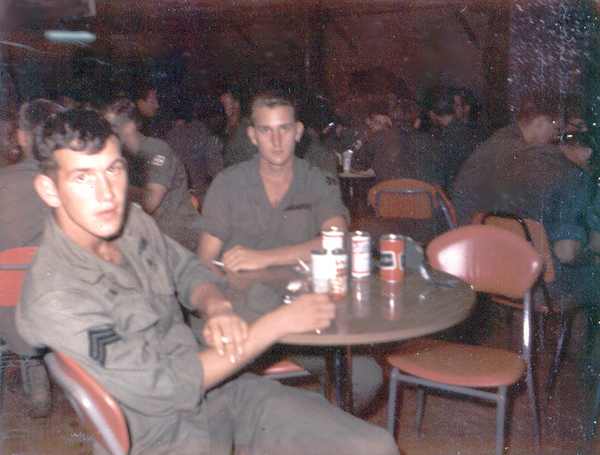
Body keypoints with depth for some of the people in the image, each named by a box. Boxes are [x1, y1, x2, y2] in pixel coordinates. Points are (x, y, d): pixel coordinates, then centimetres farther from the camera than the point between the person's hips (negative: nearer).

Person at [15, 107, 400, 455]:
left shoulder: (134, 222, -1)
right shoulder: (54, 301, -23)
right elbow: (166, 387, -22)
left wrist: (218, 308, -8)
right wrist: (278, 323, -19)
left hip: (219, 388, 6)